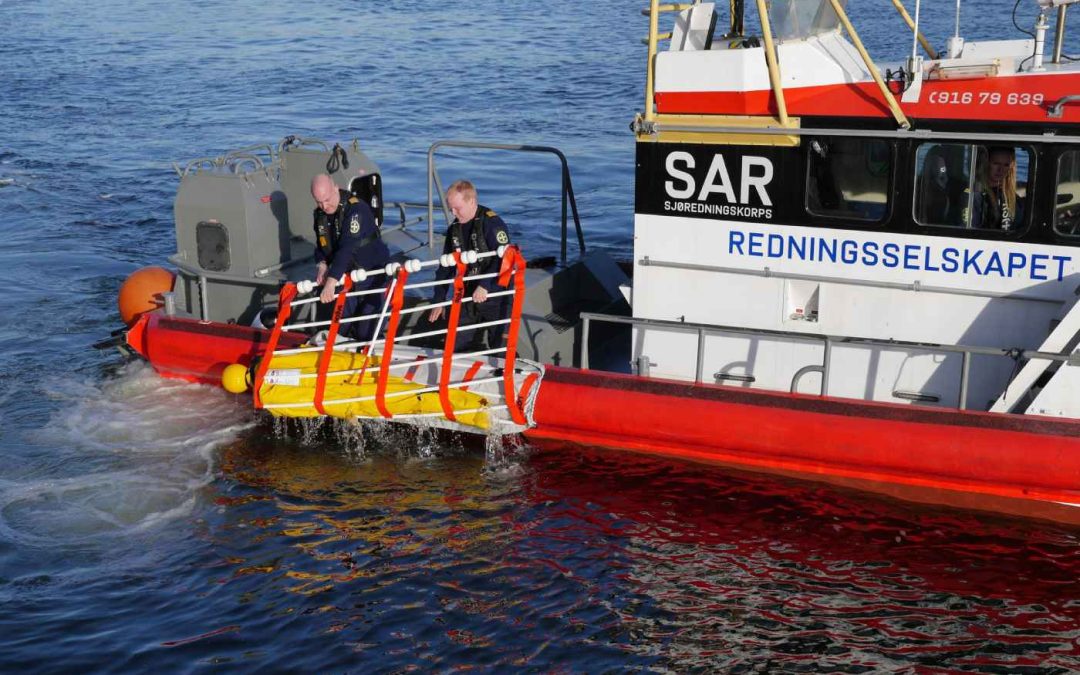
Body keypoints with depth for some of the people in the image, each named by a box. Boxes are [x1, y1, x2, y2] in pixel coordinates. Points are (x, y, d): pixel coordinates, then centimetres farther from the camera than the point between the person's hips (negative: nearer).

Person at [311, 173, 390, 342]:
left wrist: (331, 281, -45)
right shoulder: (320, 214, 0)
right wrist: (321, 264, -18)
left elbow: (347, 248, -37)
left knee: (365, 332, -7)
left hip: (370, 271, -7)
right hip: (345, 273, 7)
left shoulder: (356, 209, -27)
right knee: (342, 327, 5)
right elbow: (321, 245, 7)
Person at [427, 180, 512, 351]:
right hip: (467, 298, 7)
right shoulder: (454, 229, 10)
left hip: (495, 296, -7)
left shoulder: (491, 223, -13)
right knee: (453, 347, 5)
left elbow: (504, 259, -23)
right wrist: (438, 300, 15)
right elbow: (446, 267, 17)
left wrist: (485, 285, -32)